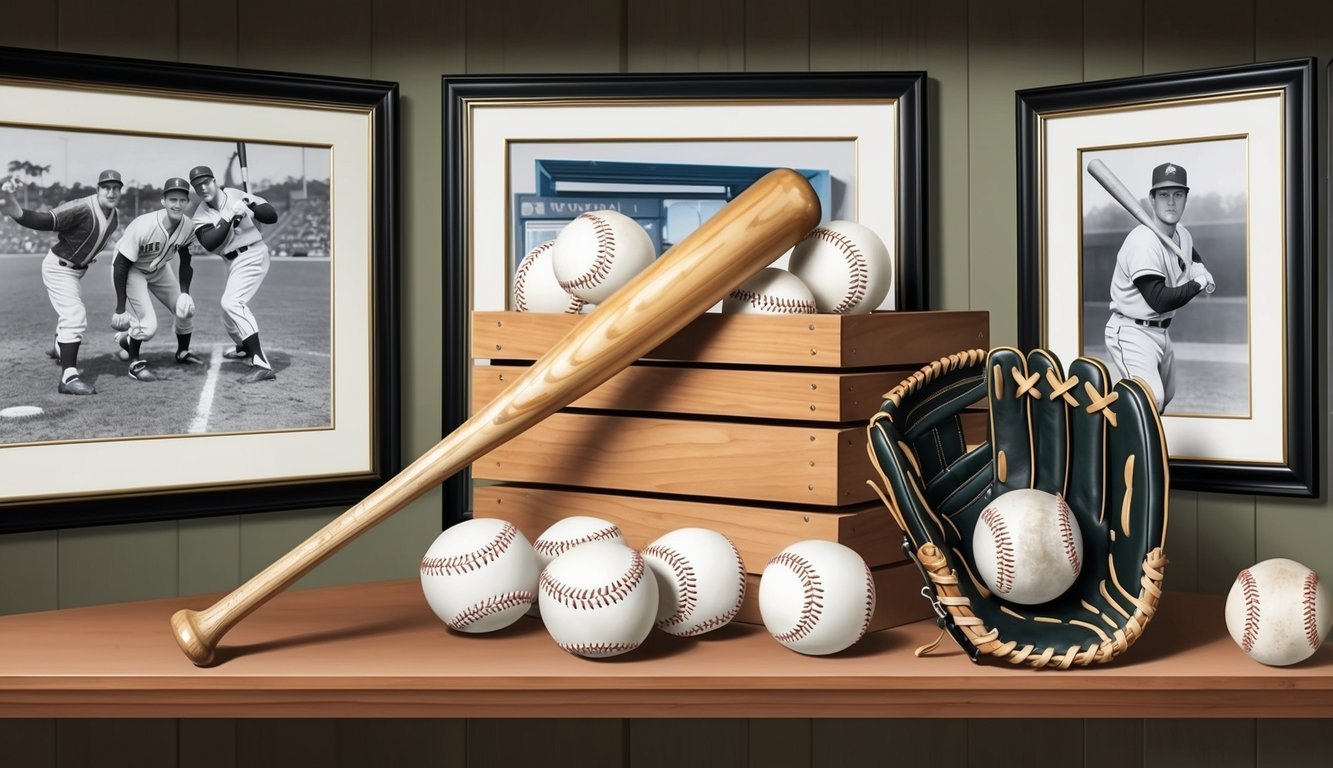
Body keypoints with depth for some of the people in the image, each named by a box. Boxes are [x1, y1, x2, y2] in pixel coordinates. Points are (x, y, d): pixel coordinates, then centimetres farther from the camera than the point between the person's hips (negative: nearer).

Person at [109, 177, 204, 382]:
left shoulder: (188, 228, -18)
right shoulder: (143, 227, -36)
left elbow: (186, 262, 1)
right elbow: (121, 266, -28)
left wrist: (184, 293, -11)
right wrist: (120, 309, -26)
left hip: (160, 269, 6)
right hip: (132, 270, -6)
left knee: (186, 310, 9)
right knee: (148, 324, -20)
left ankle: (182, 353, 37)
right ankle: (134, 363, 6)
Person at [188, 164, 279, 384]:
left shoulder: (236, 196, -9)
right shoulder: (201, 215, 0)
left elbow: (272, 216, -11)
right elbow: (209, 243, -18)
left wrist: (251, 206, -29)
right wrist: (229, 217, -25)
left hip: (253, 255, -7)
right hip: (233, 262, 7)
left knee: (232, 302, -24)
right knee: (229, 305, 21)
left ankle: (261, 365, -33)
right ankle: (244, 348, 53)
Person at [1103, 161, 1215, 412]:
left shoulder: (1182, 235, 5)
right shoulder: (1143, 242, -24)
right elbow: (1159, 300, -29)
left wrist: (1200, 271, 2)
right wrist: (1197, 285, -15)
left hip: (1161, 332, 10)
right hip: (1132, 332, -10)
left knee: (1165, 396, 22)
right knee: (1152, 398, -26)